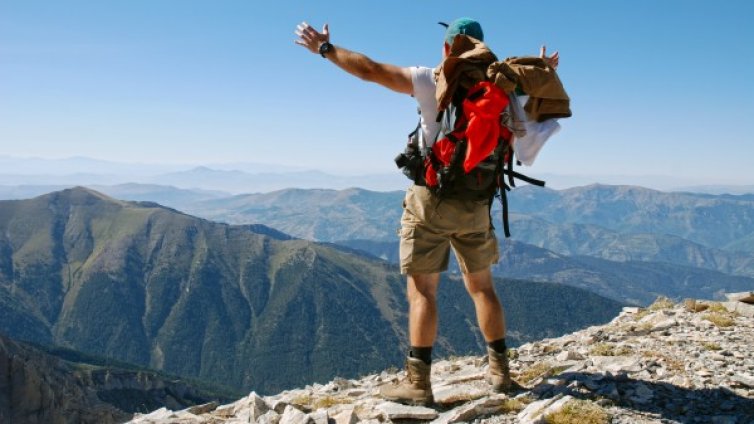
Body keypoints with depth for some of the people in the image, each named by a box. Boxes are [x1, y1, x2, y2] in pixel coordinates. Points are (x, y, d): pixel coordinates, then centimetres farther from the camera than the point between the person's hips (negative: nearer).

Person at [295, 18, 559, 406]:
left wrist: (325, 48, 5)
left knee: (421, 289, -1)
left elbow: (369, 70, -7)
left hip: (432, 198, -4)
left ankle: (417, 383, -2)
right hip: (476, 202, 5)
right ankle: (500, 370, 22)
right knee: (482, 286, 16)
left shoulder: (431, 81, -7)